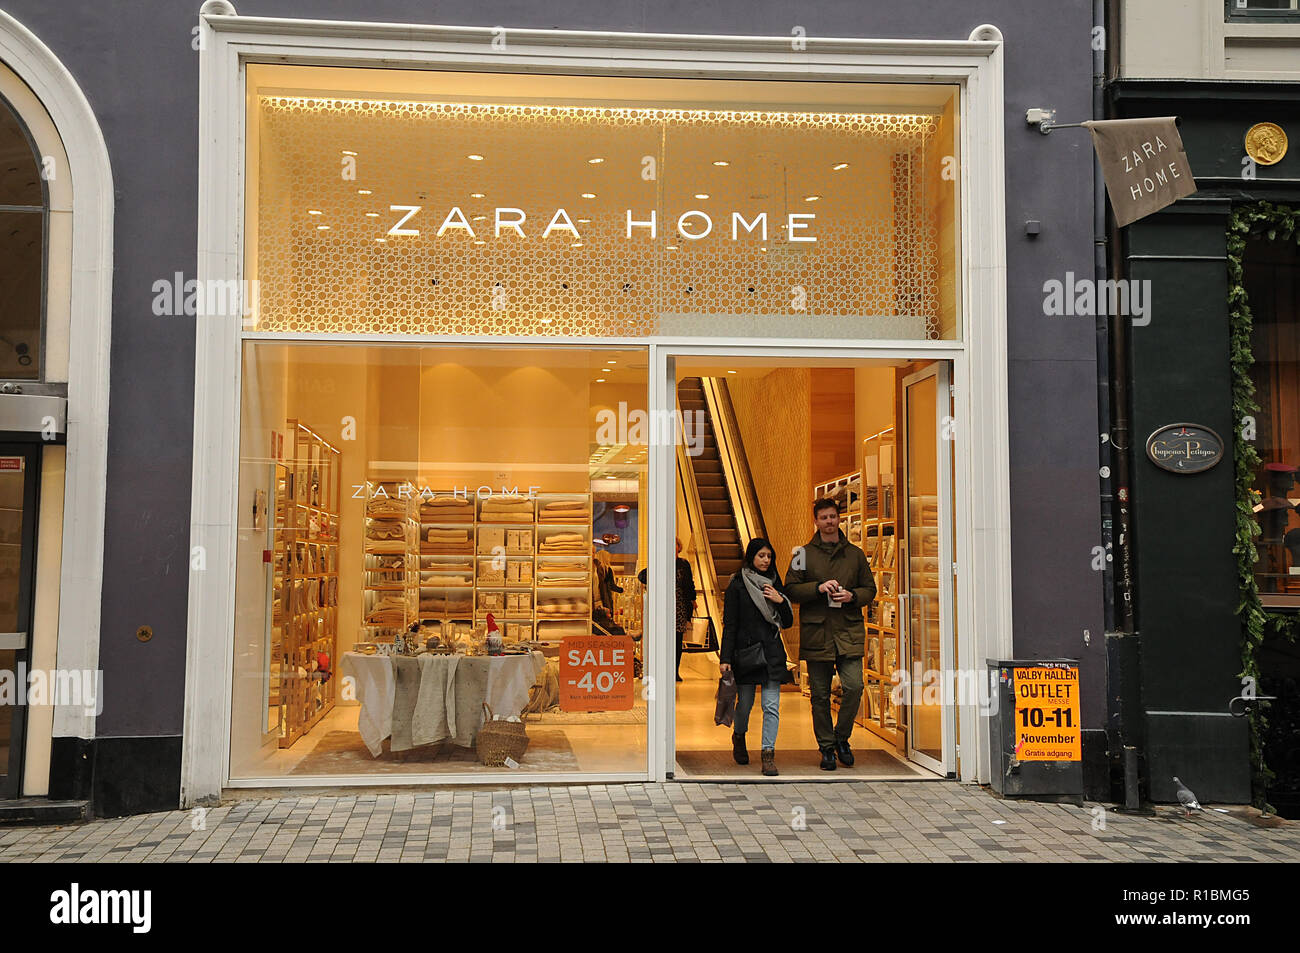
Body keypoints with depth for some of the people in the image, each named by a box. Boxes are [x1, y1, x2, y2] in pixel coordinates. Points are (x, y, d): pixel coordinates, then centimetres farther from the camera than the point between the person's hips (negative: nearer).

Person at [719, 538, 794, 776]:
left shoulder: (774, 584, 11)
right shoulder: (737, 585, -2)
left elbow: (788, 622, 12)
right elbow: (729, 624, -4)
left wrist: (780, 601, -6)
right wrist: (725, 658, -9)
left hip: (771, 652, 3)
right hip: (745, 651, -3)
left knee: (771, 705, -5)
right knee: (745, 703, 7)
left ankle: (768, 755, -1)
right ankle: (738, 737, 37)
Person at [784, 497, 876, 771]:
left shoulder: (855, 554, 12)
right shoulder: (804, 554, 6)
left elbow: (870, 589, 15)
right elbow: (791, 590, 1)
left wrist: (852, 596, -6)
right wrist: (819, 587, -14)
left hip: (849, 632, 1)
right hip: (816, 633, -1)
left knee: (854, 687, -12)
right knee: (820, 695, 4)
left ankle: (841, 737, 10)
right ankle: (827, 748, 17)